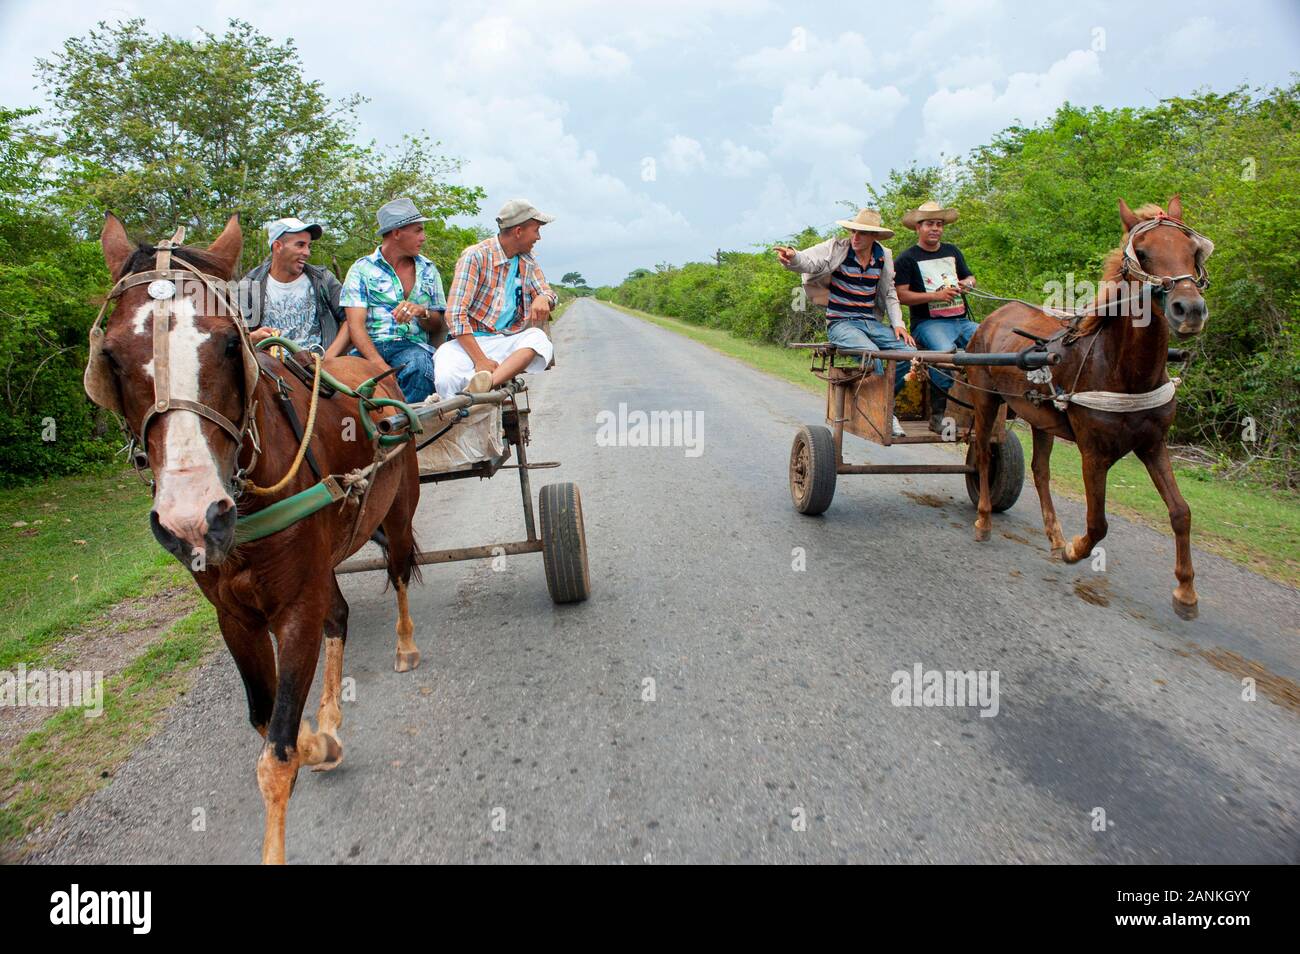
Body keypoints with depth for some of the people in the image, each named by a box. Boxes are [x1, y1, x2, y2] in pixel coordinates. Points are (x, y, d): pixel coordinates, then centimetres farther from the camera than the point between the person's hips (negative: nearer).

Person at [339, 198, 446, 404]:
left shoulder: (428, 270, 20)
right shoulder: (361, 269, 9)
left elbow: (437, 326, 19)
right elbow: (355, 325, -3)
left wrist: (421, 312, -7)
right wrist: (379, 364, -22)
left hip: (414, 346, 2)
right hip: (370, 347, -1)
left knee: (419, 364, -36)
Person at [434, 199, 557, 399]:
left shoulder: (528, 262, 14)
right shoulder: (476, 256, -6)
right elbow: (456, 314, -13)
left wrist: (543, 299, -10)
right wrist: (480, 359, -23)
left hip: (506, 342, 5)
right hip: (469, 341, -5)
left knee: (538, 337, -31)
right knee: (446, 377, -38)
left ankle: (485, 384, -46)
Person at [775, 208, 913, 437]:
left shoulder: (884, 256, 9)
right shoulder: (837, 248, -4)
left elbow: (889, 295, 18)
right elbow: (808, 261, -20)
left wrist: (898, 324, 6)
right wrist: (792, 258, -43)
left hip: (871, 322, 5)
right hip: (841, 322, -5)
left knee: (909, 353, -15)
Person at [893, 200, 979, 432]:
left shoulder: (952, 251, 22)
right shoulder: (907, 259, 3)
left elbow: (970, 277, 33)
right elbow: (901, 295, -7)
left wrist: (967, 284, 7)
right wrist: (936, 295, -15)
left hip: (962, 320, 6)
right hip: (928, 323, -6)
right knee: (945, 352, -36)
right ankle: (937, 414, -27)